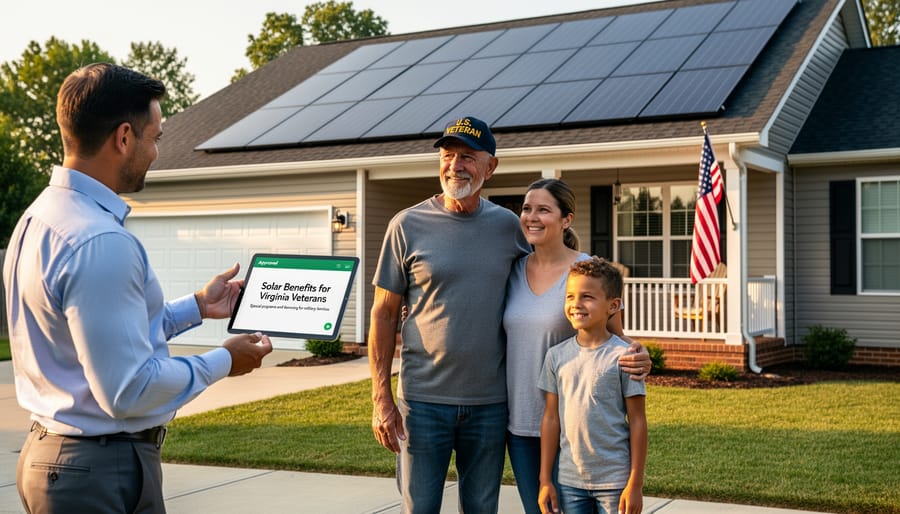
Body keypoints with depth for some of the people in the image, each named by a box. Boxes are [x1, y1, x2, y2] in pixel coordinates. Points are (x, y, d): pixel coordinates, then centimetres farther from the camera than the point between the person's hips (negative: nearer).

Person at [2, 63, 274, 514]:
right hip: (104, 470, -10)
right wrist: (223, 362, -11)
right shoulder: (100, 243, -25)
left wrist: (197, 306, 18)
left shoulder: (39, 217, 7)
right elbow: (128, 390, -25)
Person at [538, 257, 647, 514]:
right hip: (570, 481, 4)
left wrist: (636, 483, -8)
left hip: (614, 481, -3)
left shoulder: (622, 356, -9)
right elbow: (551, 418, 6)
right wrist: (545, 480, 6)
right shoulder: (557, 355, 2)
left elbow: (637, 420, -6)